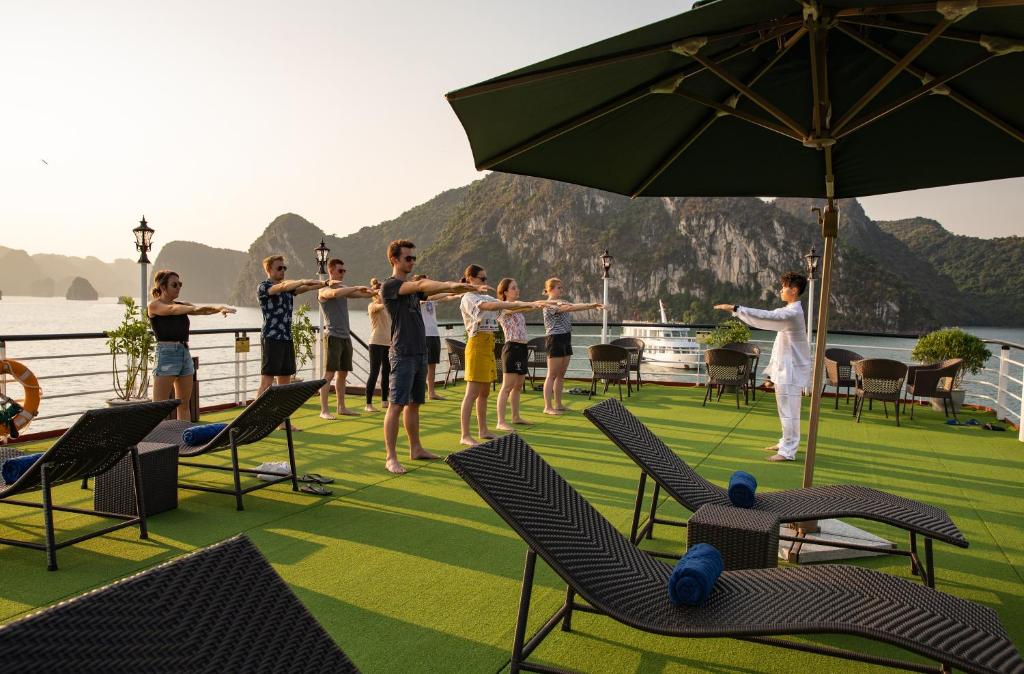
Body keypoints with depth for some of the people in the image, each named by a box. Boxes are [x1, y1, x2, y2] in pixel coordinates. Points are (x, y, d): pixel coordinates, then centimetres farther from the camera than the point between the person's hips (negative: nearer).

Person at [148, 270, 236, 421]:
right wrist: (195, 308, -36)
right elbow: (172, 310, -21)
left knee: (184, 403, 9)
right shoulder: (153, 305, 0)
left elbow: (204, 310, 1)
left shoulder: (182, 305, 15)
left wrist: (219, 308, -20)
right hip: (167, 353, -6)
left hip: (185, 353, 6)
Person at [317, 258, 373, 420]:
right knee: (329, 373, -8)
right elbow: (335, 293, -28)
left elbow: (364, 294, 12)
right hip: (333, 336, -7)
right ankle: (324, 410, -5)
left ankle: (341, 407, 19)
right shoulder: (324, 290, -6)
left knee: (343, 373, 11)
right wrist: (357, 287, -23)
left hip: (345, 336, 8)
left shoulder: (344, 289, 16)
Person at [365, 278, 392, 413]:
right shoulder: (372, 306, -8)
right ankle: (368, 404, -4)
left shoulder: (386, 306, 17)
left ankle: (384, 400, 22)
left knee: (386, 372, 12)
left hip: (388, 343, 8)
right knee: (374, 373, -8)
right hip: (377, 343, -8)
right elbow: (382, 305, -28)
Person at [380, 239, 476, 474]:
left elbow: (438, 291, 10)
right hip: (402, 355, -8)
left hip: (420, 353, 8)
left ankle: (415, 448, 23)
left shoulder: (413, 288, 18)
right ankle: (391, 457, -3)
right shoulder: (389, 286, -7)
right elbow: (421, 284, -22)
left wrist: (470, 288, -6)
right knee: (396, 405, -6)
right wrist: (451, 284, -30)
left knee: (414, 403, 14)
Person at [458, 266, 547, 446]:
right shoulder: (468, 298, -9)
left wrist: (531, 304, -5)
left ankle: (483, 430, 21)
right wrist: (525, 304, -31)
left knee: (484, 392, 13)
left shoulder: (486, 297, 17)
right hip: (477, 345, -8)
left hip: (488, 346, 8)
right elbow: (490, 306, -26)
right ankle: (465, 435, -6)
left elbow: (508, 306, 10)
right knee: (472, 392, -8)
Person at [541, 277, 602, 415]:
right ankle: (548, 407, -5)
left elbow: (574, 306, 6)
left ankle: (558, 404, 18)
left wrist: (591, 305, -10)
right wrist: (590, 305, -26)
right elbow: (569, 308, -23)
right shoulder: (549, 304, -11)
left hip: (566, 339, 9)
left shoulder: (562, 302, 17)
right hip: (555, 340, -9)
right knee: (552, 375, -7)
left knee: (561, 375, 11)